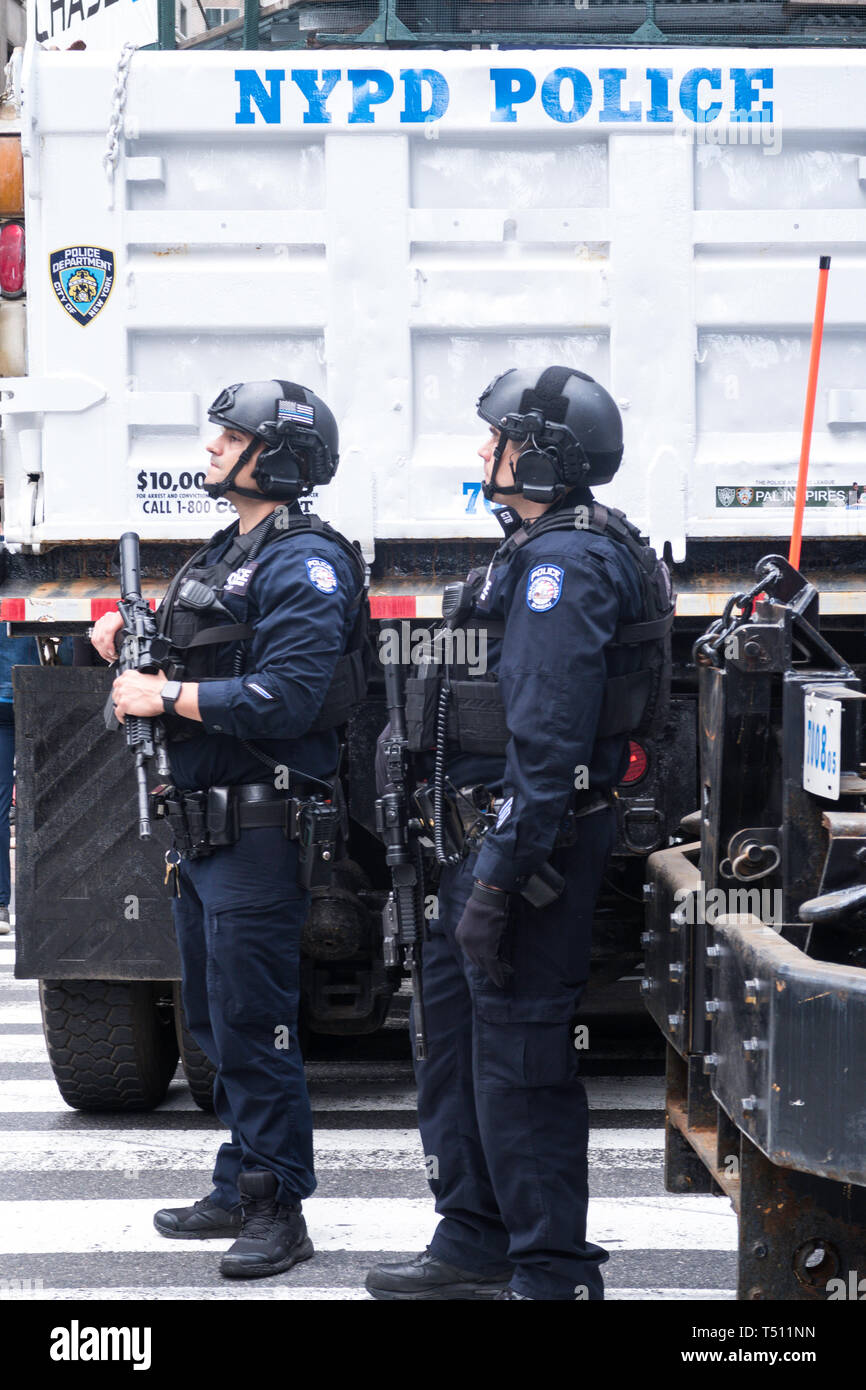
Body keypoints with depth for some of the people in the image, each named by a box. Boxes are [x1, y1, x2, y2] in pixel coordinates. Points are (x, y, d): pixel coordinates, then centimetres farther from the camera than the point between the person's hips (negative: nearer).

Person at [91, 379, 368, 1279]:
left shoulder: (304, 564, -14)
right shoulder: (224, 555, 17)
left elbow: (286, 697, -24)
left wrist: (168, 697, -19)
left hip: (259, 837, -10)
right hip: (201, 828, 10)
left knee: (252, 1023, -7)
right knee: (212, 1020, 16)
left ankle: (278, 1212, -1)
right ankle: (239, 1191, 26)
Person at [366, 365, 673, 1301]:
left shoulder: (564, 565, -17)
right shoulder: (543, 552, 16)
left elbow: (548, 740, -24)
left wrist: (499, 880, -26)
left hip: (533, 841, -11)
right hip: (491, 835, 11)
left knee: (518, 1057, -5)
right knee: (449, 1030, 18)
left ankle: (554, 1276, 2)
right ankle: (474, 1244, 29)